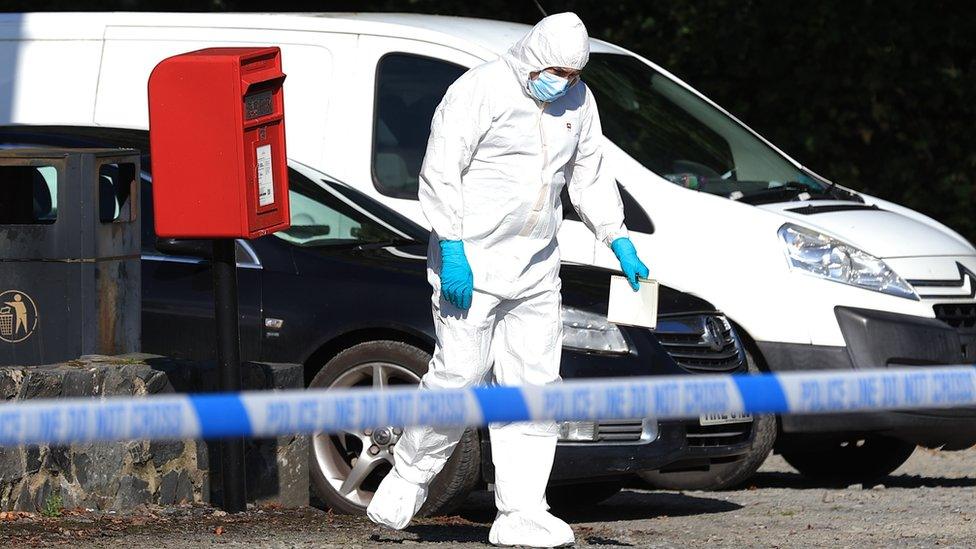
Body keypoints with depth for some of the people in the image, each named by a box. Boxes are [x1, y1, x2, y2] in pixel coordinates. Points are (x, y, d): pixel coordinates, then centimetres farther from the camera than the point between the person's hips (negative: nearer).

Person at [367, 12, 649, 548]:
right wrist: (451, 251, -19)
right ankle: (407, 478, 11)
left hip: (535, 271, 7)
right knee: (459, 376, -10)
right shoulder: (481, 90, -11)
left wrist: (620, 242, 10)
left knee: (533, 384, 1)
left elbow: (590, 178, 21)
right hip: (471, 262, -7)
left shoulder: (578, 102, 11)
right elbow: (440, 172, -13)